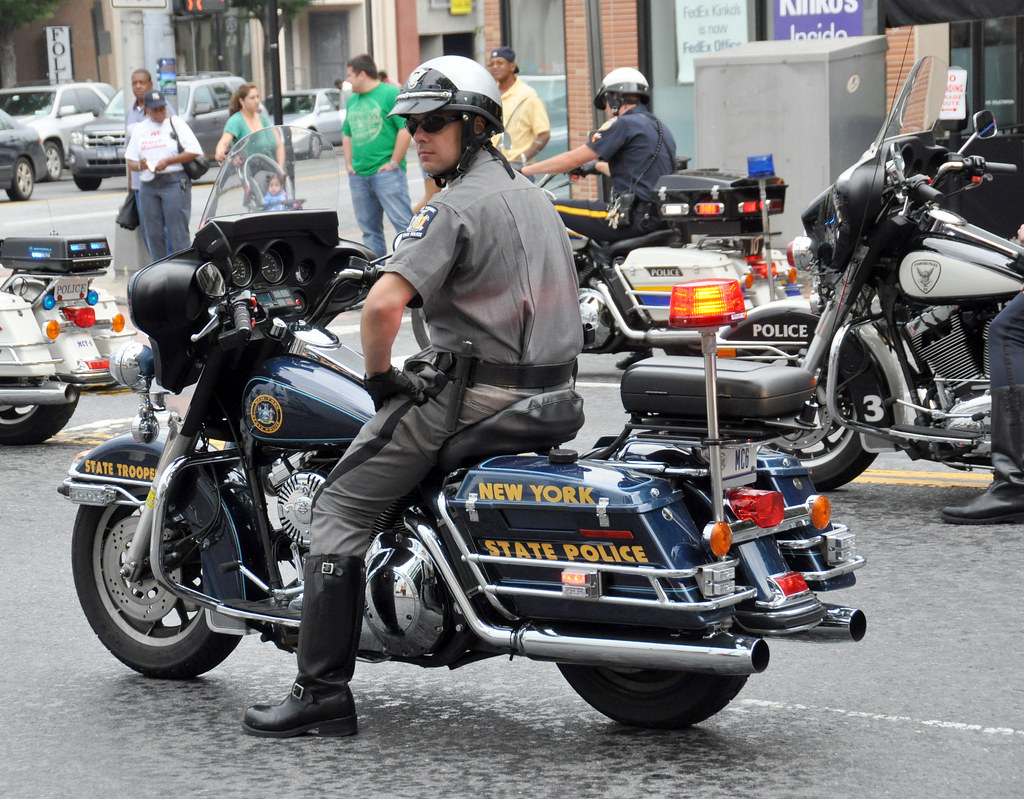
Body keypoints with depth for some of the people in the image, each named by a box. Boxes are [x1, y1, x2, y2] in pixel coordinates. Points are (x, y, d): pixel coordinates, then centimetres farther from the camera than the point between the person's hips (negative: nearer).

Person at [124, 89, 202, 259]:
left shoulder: (175, 123, 3)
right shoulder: (139, 129, 16)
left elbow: (194, 151, -5)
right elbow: (130, 161, 15)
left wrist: (168, 161, -12)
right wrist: (140, 165, -8)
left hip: (174, 183, -5)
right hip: (147, 186, 5)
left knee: (178, 233, -9)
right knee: (153, 235, 4)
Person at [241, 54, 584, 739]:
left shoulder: (457, 206, -13)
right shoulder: (530, 194, 16)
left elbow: (383, 305, -25)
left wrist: (382, 377, -9)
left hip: (471, 390, -9)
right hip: (549, 386, 9)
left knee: (340, 506, -4)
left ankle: (324, 691, -10)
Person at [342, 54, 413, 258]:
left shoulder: (390, 94, -6)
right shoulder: (353, 100, 18)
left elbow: (406, 129, -12)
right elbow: (347, 134, 26)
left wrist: (394, 163, -13)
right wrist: (349, 163, 13)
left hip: (385, 171, -8)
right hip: (358, 175, 8)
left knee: (403, 222, -11)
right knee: (369, 229, 10)